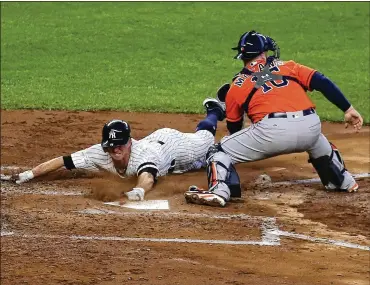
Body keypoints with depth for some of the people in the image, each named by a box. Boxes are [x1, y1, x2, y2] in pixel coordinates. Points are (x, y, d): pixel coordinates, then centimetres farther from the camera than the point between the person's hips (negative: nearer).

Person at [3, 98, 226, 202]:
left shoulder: (143, 155, -53)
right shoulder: (101, 153, -39)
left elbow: (148, 177, -74)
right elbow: (63, 161, -40)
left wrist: (139, 190, -98)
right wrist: (29, 174, -50)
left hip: (175, 143, -4)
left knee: (204, 137, 32)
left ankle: (214, 111, 62)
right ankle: (213, 110, 62)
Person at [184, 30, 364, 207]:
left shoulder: (236, 86, 19)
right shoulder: (288, 66, 23)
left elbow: (234, 128, 28)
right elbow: (322, 82, 11)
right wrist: (348, 109, 10)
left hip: (272, 129, -4)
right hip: (310, 127, 4)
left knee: (220, 152, 11)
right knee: (320, 144, 41)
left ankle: (218, 191, -12)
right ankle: (344, 182, 47)